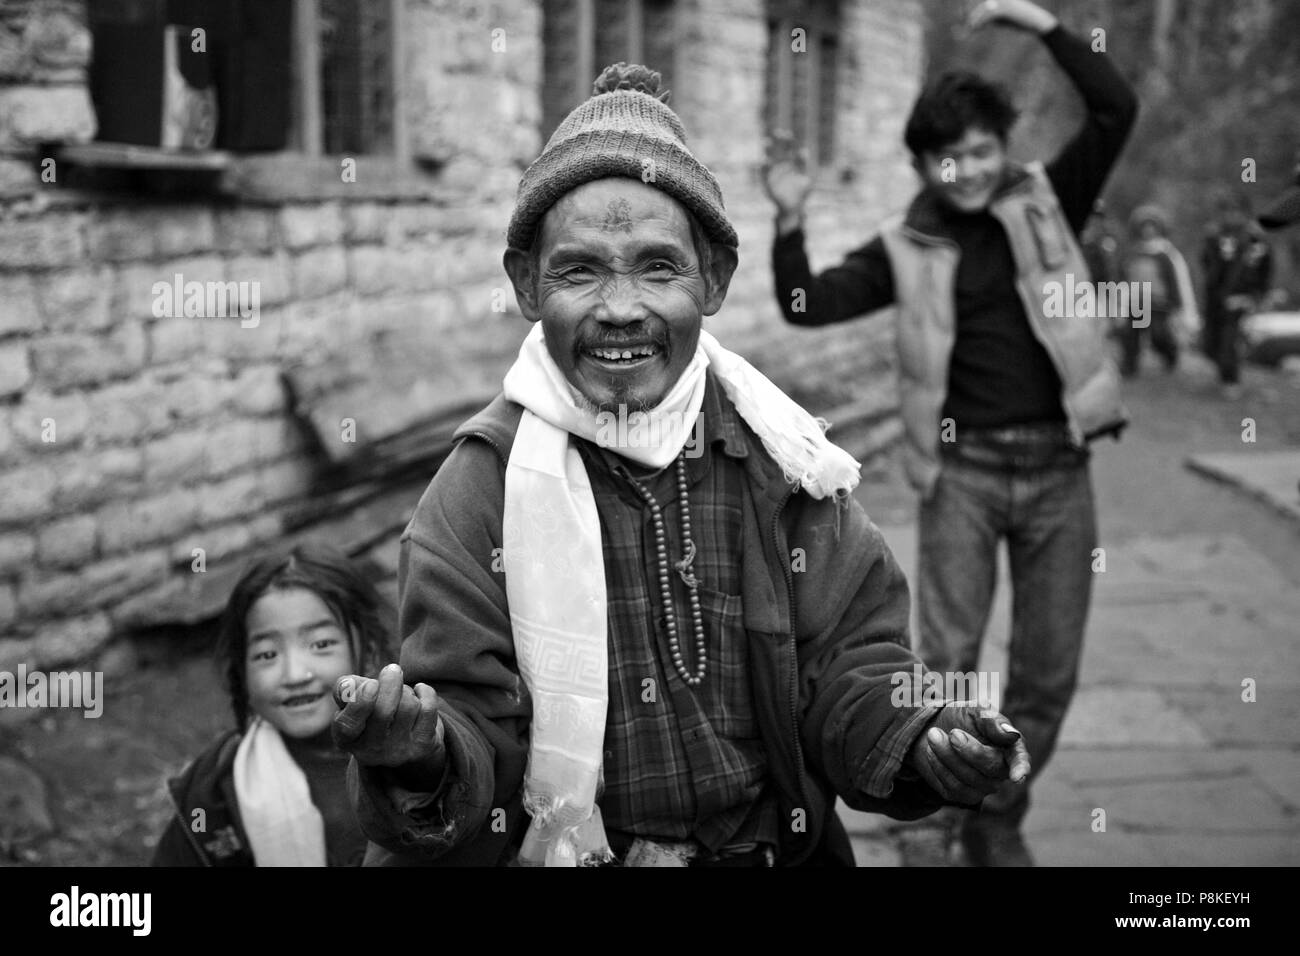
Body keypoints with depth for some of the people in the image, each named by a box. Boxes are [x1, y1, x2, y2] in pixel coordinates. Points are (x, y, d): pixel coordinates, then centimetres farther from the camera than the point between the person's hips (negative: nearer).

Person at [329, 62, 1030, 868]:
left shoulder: (782, 461, -1)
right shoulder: (480, 490, -8)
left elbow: (848, 671, 0)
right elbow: (477, 732, -10)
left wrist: (920, 745, -18)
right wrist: (426, 761, -30)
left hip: (784, 847, 2)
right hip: (560, 853, -2)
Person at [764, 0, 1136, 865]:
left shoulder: (1045, 202, 5)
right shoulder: (908, 249, 4)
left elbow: (1117, 111, -7)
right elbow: (807, 306, -3)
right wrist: (791, 219, -18)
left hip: (1057, 469, 1)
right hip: (963, 471, -1)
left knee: (1049, 671, 8)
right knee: (948, 661, -4)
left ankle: (999, 821, 26)